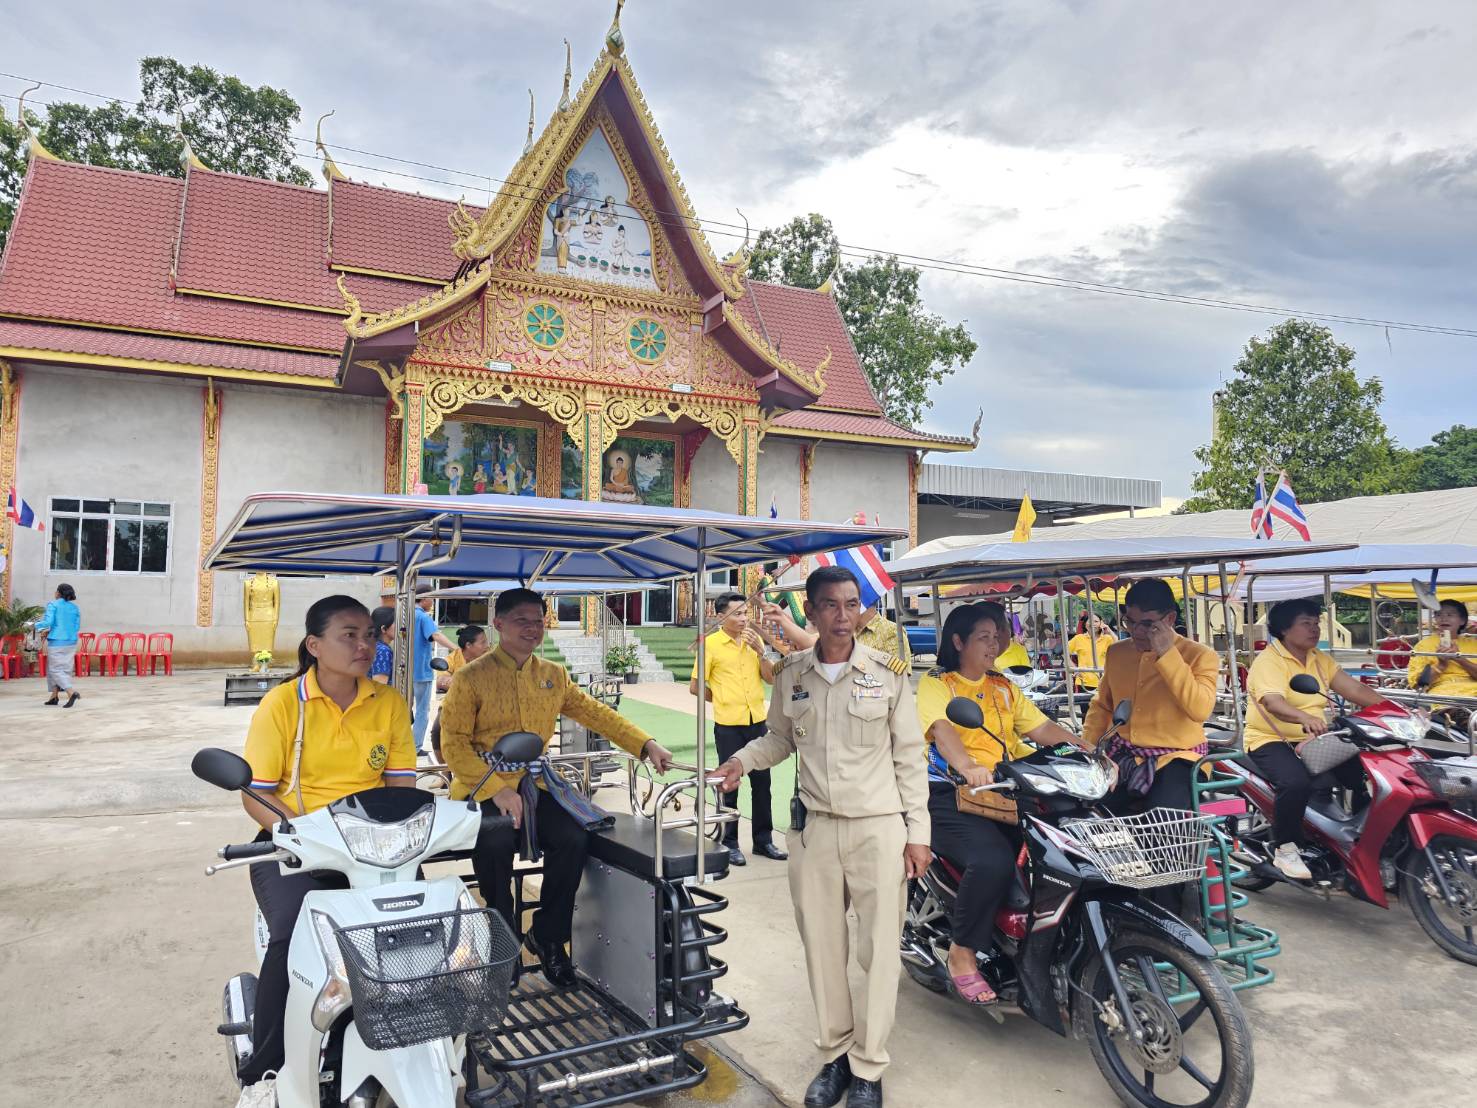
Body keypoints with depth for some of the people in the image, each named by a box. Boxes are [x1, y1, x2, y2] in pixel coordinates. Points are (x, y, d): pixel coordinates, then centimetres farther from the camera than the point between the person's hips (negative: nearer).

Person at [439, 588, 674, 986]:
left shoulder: (553, 676, 9)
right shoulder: (471, 678, -5)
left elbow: (596, 713, 9)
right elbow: (453, 743, -10)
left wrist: (646, 744, -4)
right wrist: (496, 789, -21)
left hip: (534, 785, 4)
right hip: (481, 790, -4)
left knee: (573, 837, -20)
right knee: (496, 843, -31)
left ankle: (547, 935, 5)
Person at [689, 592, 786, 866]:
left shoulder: (754, 640, 6)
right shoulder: (711, 644, -8)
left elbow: (770, 679, 4)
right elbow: (695, 686, -4)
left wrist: (759, 651, -9)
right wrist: (722, 699, 4)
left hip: (757, 722, 4)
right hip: (728, 725, -4)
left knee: (762, 782, 11)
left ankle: (763, 840, 23)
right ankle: (730, 844, 16)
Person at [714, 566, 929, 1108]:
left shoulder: (888, 672, -4)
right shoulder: (790, 673, 2)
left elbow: (909, 755, 0)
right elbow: (780, 737, 14)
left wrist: (917, 831, -2)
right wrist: (742, 760, -6)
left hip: (880, 827, -2)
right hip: (814, 827, 2)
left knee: (879, 949, 4)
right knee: (821, 944, 11)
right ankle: (835, 1053, 29)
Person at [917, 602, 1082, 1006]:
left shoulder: (1004, 687, 21)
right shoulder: (936, 683, 2)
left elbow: (1043, 729, 11)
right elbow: (942, 729, -17)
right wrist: (967, 767, -37)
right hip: (951, 795, -6)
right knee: (993, 861, -30)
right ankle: (962, 954, -9)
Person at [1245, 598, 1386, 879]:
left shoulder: (1319, 659, 12)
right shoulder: (1268, 662, -14)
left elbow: (1355, 690, 6)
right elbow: (1274, 703, -31)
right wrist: (1305, 718, -51)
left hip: (1313, 740, 7)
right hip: (1272, 741, -7)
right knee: (1297, 783, -33)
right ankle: (1285, 849, -12)